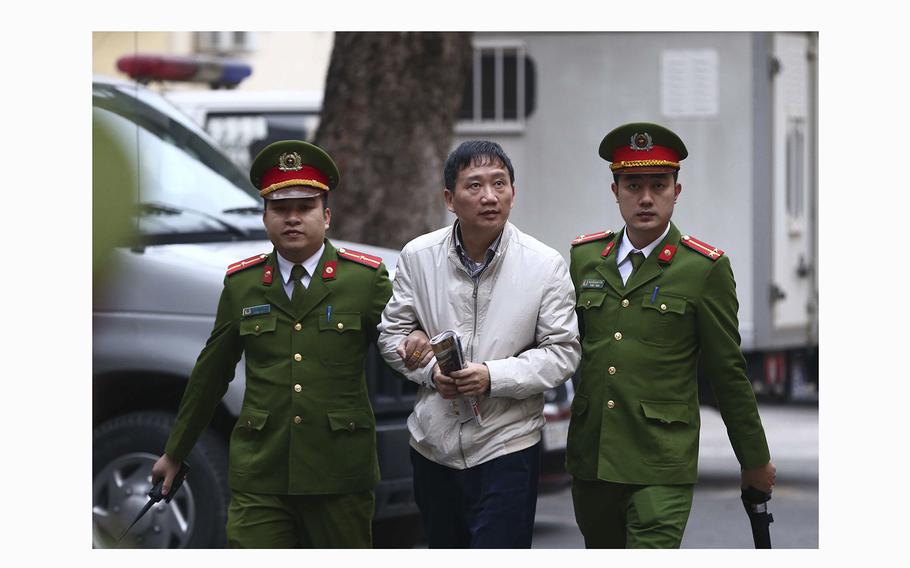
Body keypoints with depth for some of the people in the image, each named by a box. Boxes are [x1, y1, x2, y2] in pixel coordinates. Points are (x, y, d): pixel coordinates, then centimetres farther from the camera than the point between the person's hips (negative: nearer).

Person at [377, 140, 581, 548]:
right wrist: (430, 370, -13)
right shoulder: (417, 257, -1)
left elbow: (562, 351, -7)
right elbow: (392, 333, 7)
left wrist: (494, 377, -20)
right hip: (433, 445, 4)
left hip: (506, 449, -4)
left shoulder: (546, 265, -8)